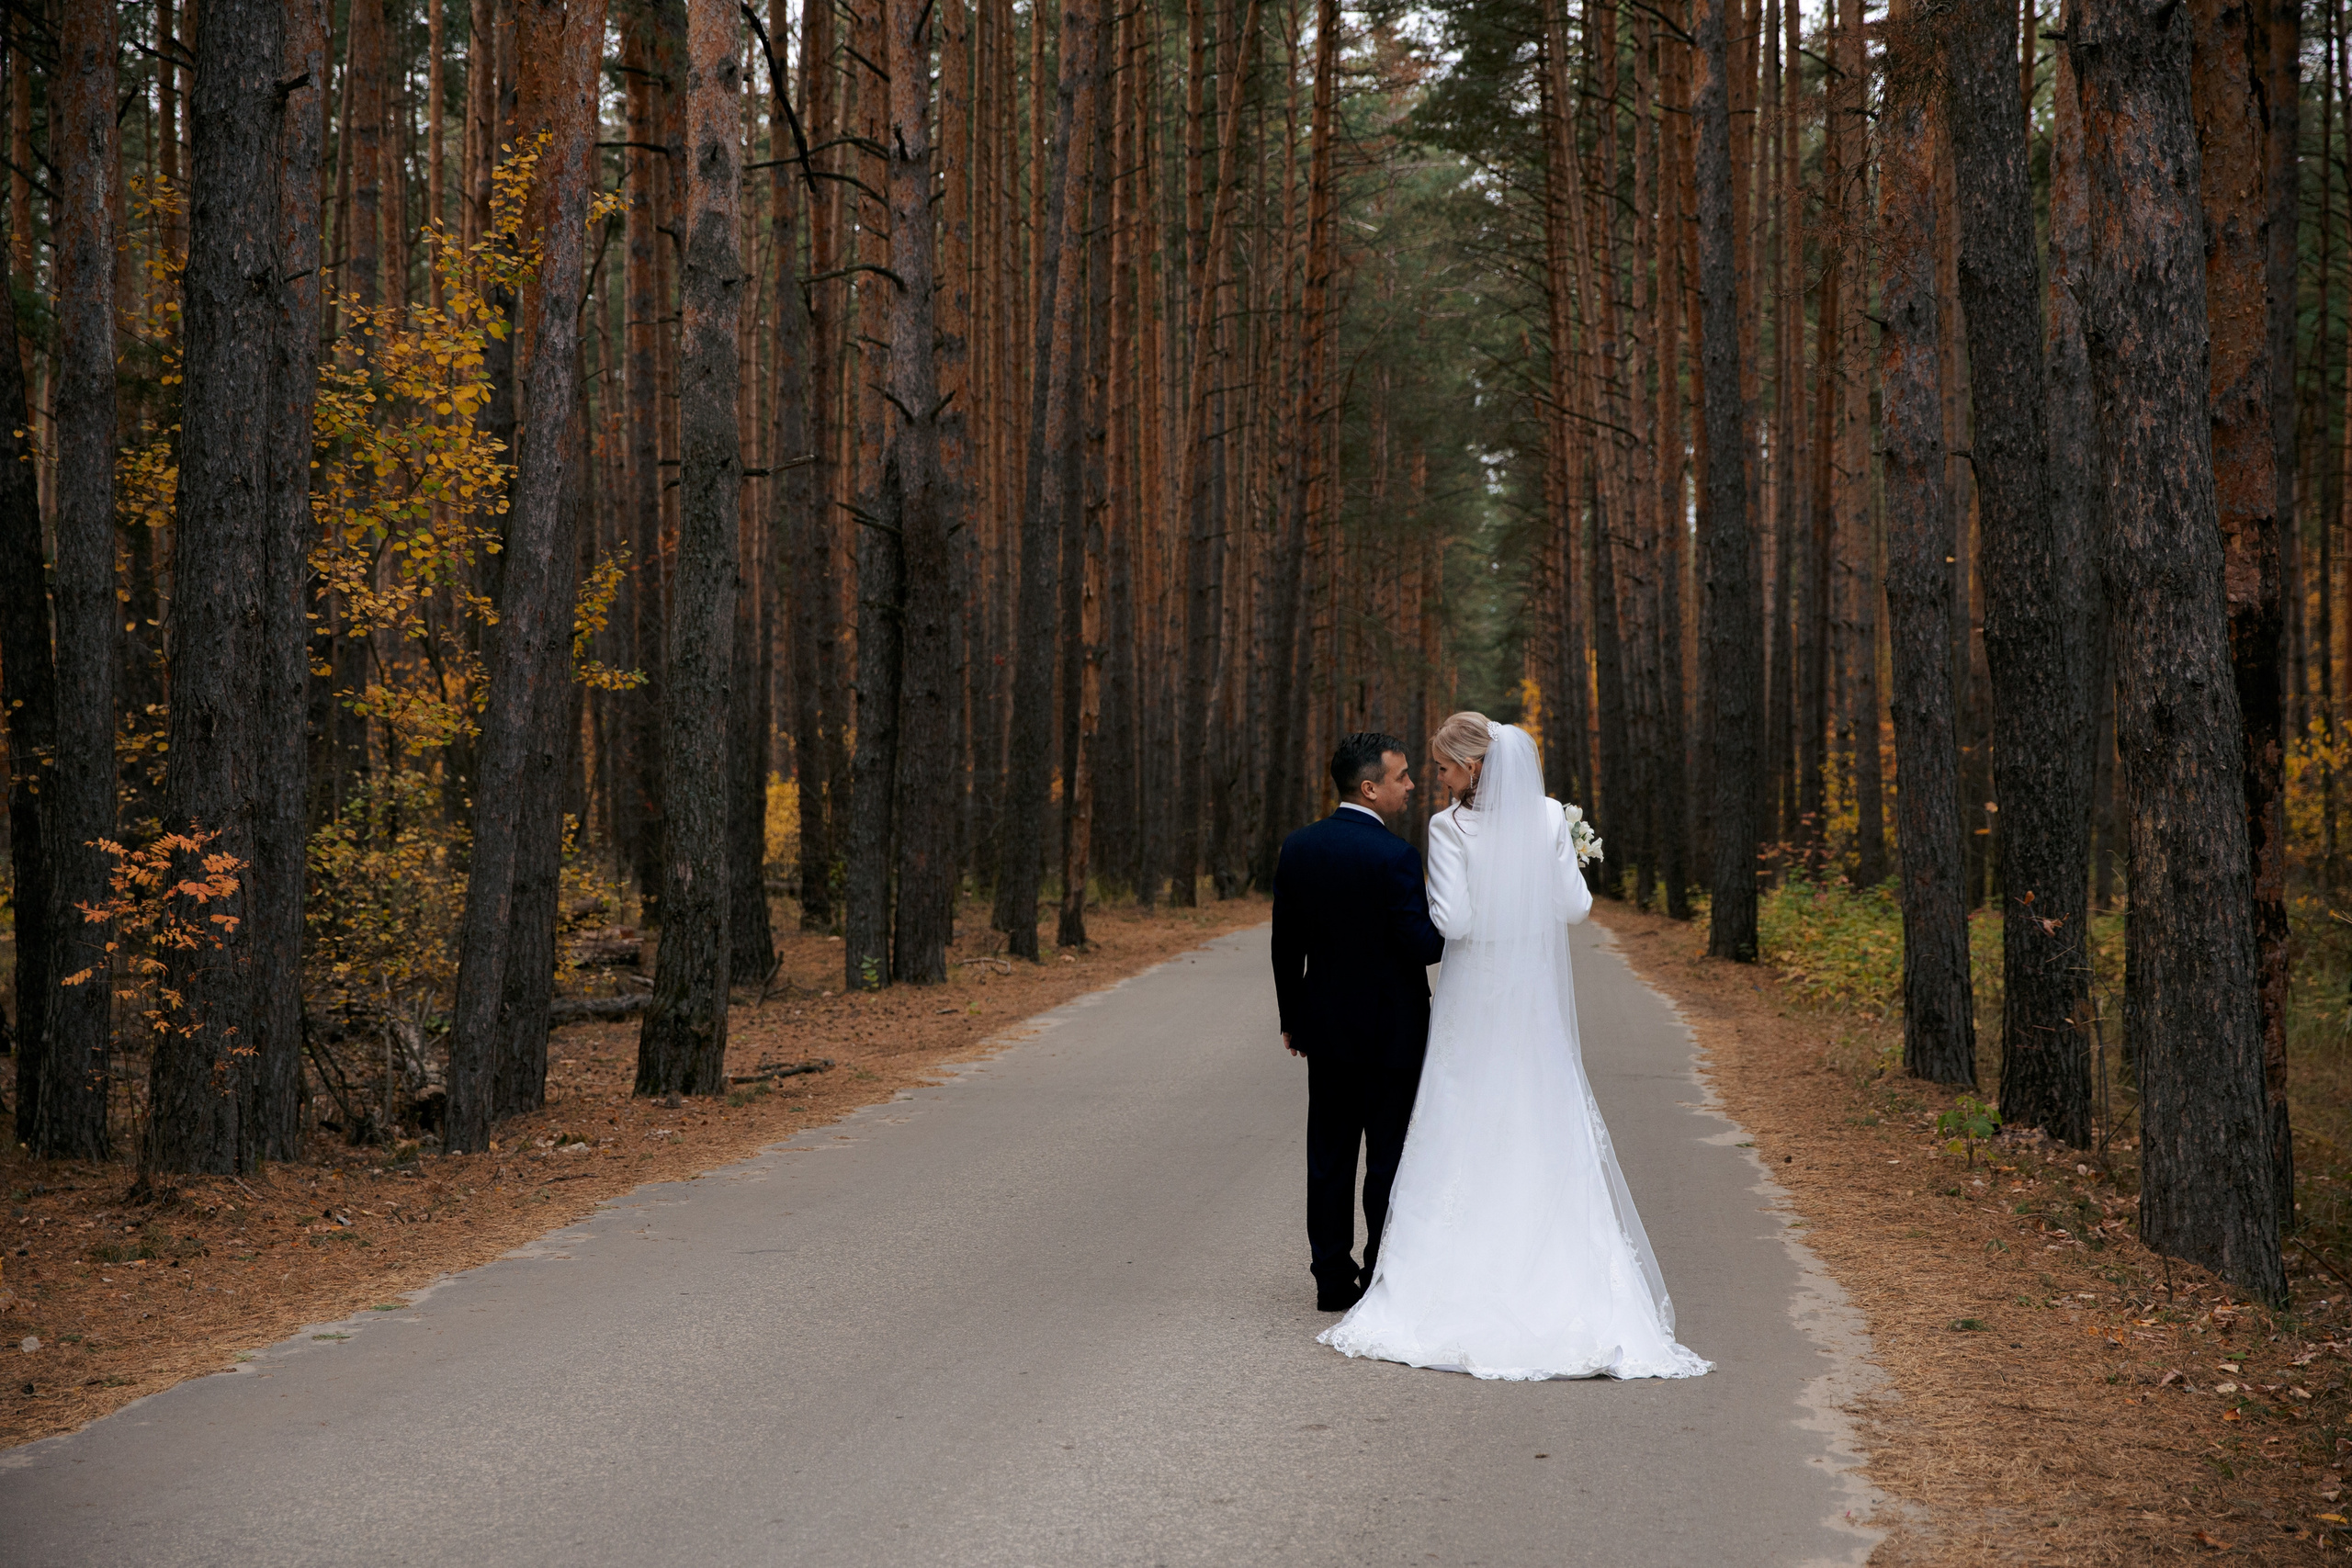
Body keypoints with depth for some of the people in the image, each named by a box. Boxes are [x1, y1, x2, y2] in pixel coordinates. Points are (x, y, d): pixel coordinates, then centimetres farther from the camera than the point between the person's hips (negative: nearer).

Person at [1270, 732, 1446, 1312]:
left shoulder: (1297, 848, 0)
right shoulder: (1394, 856, -18)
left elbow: (1286, 943, 5)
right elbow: (1421, 947, -18)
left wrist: (1292, 1016, 15)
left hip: (1324, 1026, 5)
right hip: (1391, 1031, -5)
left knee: (1329, 1159, 10)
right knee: (1389, 1158, 4)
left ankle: (1332, 1280, 14)